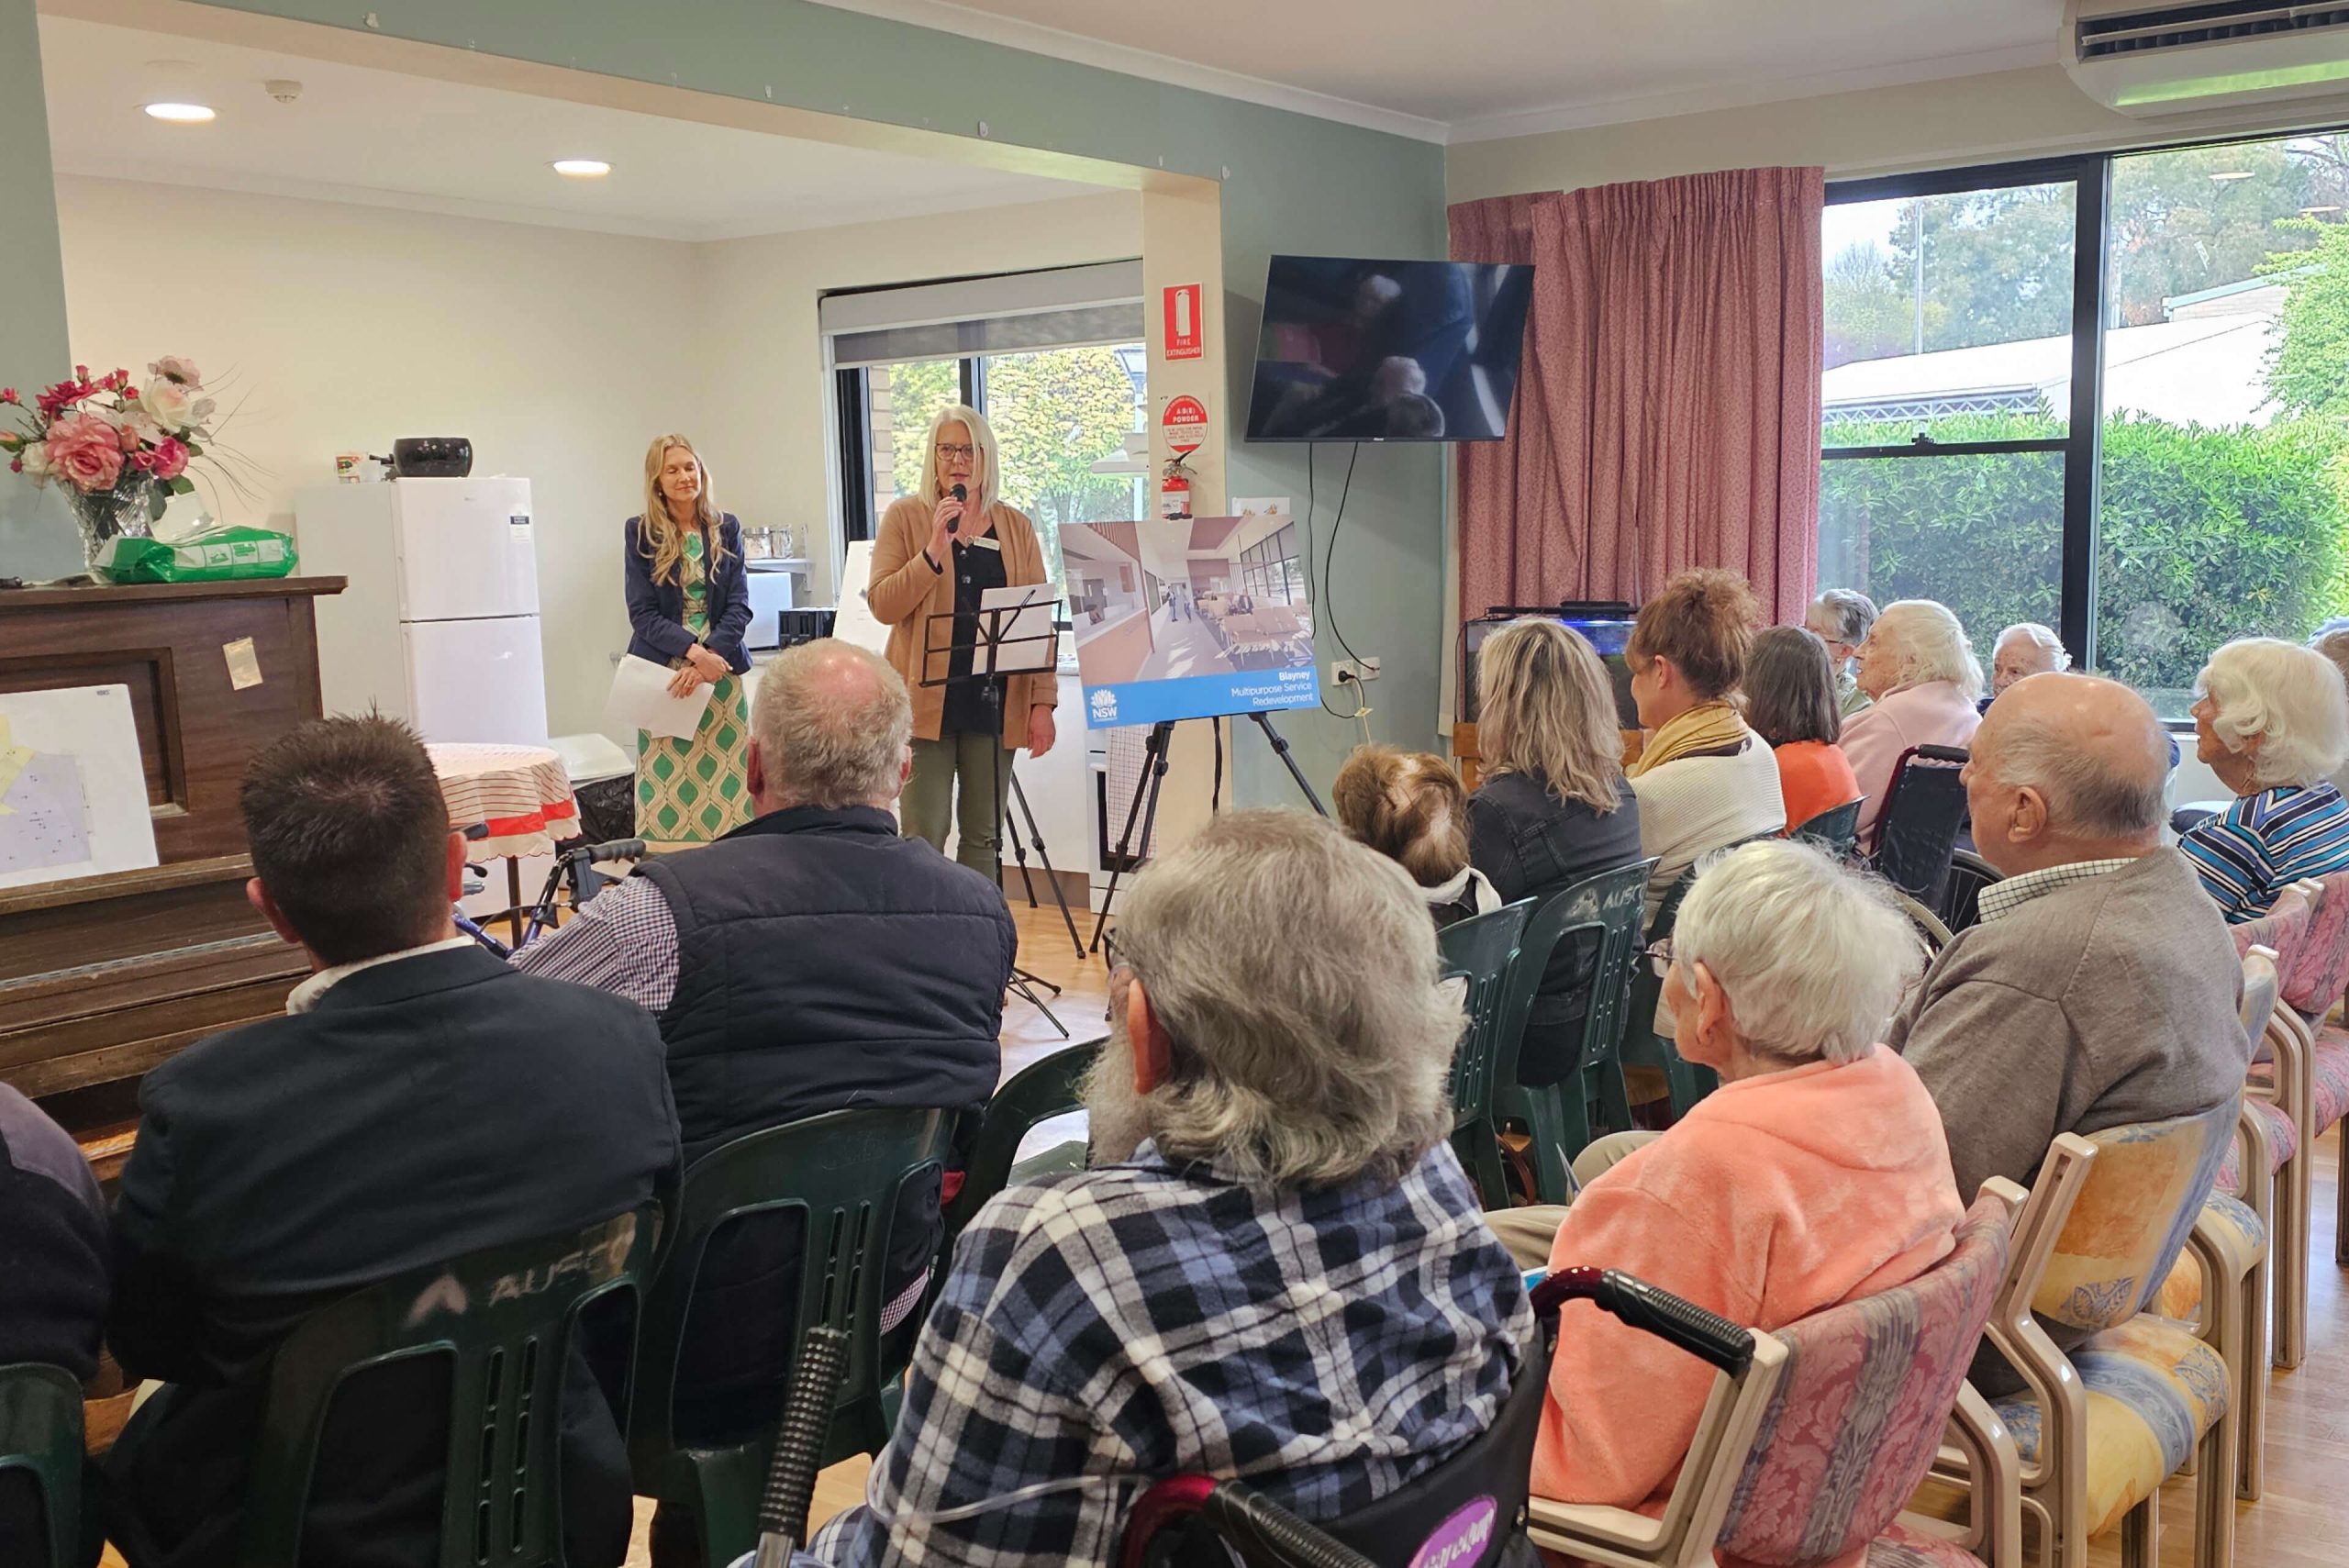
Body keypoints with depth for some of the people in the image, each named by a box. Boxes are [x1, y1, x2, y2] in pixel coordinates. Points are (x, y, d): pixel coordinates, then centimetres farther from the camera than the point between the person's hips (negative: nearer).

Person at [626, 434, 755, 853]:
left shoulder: (725, 529, 9)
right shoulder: (641, 532, 4)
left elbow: (739, 606, 3)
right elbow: (642, 612, -2)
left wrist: (711, 655, -14)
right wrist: (693, 651, -17)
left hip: (720, 668, 2)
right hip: (661, 675, -1)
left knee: (726, 785, -3)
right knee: (665, 783, -6)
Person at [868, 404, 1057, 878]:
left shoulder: (1015, 526, 10)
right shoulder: (906, 518, 4)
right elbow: (882, 605, -5)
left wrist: (1043, 702, 1)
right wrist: (934, 550, -16)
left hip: (995, 701, 3)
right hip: (927, 698, -2)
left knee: (983, 837, 8)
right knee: (925, 836, -5)